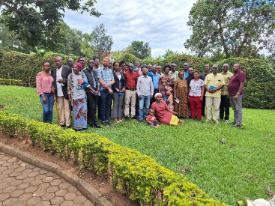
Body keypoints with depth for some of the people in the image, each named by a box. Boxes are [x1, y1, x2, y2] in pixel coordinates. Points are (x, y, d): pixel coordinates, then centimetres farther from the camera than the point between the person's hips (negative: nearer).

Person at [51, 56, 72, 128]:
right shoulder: (53, 70, 15)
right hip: (58, 93, 5)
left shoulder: (67, 68, -1)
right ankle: (61, 123, 15)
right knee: (59, 108, 7)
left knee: (67, 108, -1)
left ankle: (68, 124, 3)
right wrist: (53, 87, -1)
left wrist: (63, 80, -19)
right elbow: (53, 81, 18)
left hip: (66, 92, -4)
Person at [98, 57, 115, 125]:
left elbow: (113, 81, 9)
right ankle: (103, 119, 9)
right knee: (103, 106, 1)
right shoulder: (100, 70, -2)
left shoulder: (110, 71, 14)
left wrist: (108, 84, -12)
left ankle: (107, 119, 19)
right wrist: (108, 88, -9)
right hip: (103, 90, -5)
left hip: (110, 90, 5)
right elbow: (101, 81, -9)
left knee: (108, 105, 9)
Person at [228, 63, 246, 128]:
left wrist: (237, 94, -22)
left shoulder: (241, 73, -10)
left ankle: (239, 123, -3)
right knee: (234, 109, 14)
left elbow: (242, 84, -18)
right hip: (232, 94, 10)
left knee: (238, 109, -6)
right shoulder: (234, 74, 19)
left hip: (236, 95, -10)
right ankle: (235, 122, 23)